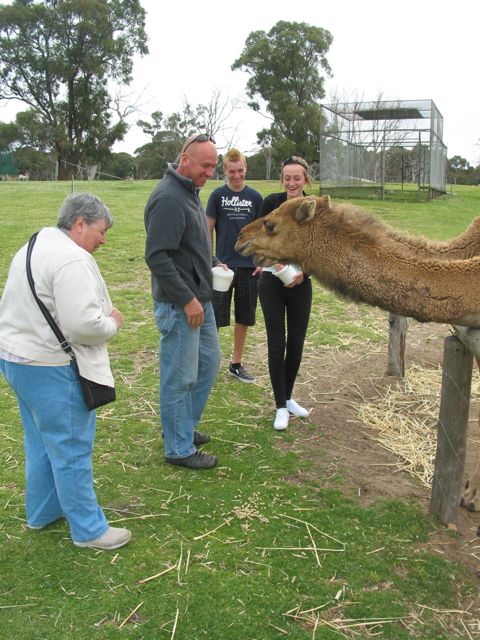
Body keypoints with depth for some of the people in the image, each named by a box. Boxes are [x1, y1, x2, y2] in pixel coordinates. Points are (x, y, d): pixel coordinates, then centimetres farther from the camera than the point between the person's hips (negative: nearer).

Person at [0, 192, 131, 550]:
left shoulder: (36, 246, 13)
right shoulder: (72, 259, -21)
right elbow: (83, 324, -28)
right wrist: (112, 323, -8)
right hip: (50, 370, -10)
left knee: (41, 442, 22)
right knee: (72, 449, 2)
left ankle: (42, 513, 38)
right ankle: (89, 530, 16)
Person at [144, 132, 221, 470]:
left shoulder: (190, 192, 12)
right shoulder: (168, 198, -19)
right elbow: (157, 256, -24)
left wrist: (213, 264, 10)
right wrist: (187, 300, -21)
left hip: (199, 299, 10)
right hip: (179, 304, -10)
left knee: (209, 361, 20)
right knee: (180, 378, 2)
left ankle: (184, 427, 36)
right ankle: (179, 448, 18)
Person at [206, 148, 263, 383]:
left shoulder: (255, 197, 5)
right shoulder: (218, 195, 0)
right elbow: (208, 229, 0)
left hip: (249, 266, 2)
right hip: (223, 265, -2)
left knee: (244, 318, 10)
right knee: (215, 319, -1)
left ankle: (236, 364, 25)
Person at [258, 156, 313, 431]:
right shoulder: (272, 202, -6)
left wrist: (304, 271, -16)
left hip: (300, 284, 2)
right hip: (272, 282, -2)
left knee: (297, 344, 9)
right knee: (276, 344, -1)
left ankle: (288, 397, 29)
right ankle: (281, 406, 12)